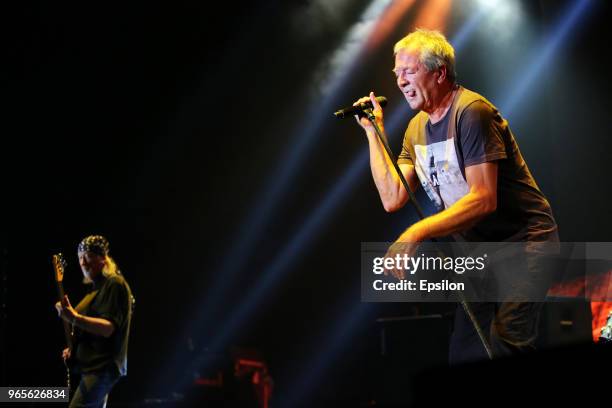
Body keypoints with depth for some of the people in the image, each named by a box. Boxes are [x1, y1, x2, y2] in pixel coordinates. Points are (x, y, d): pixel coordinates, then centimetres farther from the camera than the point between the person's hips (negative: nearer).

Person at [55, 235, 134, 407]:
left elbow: (108, 328, -23)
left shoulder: (114, 284, -13)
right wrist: (74, 348, 13)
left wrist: (74, 318, -34)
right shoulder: (97, 286, 18)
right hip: (94, 366, 11)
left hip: (102, 368, -11)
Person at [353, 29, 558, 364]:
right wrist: (374, 132, 3)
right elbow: (392, 198, 2)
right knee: (463, 355, 7)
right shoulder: (417, 128, 9)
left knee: (503, 348, -26)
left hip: (523, 239, -9)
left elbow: (483, 200, -25)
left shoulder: (471, 112, -17)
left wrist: (416, 233, -32)